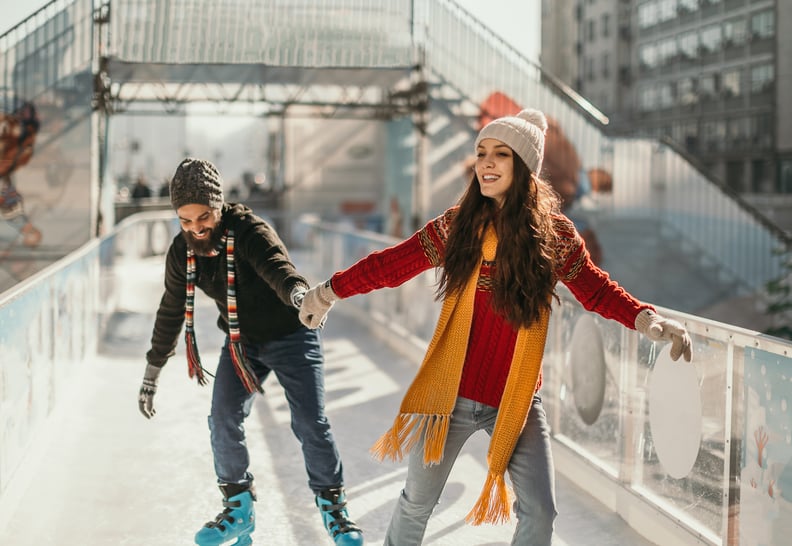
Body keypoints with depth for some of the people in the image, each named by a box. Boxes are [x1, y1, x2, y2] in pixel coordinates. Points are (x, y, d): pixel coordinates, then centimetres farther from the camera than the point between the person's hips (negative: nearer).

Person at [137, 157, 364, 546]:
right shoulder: (182, 251, -7)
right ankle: (239, 510, 11)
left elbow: (277, 266, -46)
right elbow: (171, 312, 5)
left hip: (290, 336, -5)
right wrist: (151, 373, 10)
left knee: (310, 423, -11)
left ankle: (334, 509, 9)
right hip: (241, 342, 5)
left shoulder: (249, 230, -25)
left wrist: (300, 294, -70)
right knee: (223, 420, -8)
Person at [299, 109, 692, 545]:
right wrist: (329, 291, 9)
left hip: (516, 401, 0)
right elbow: (392, 264, 3)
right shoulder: (457, 225, -4)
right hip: (449, 392, 1)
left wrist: (647, 320, -14)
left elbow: (597, 290, 2)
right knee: (417, 503, 11)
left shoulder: (554, 234, -5)